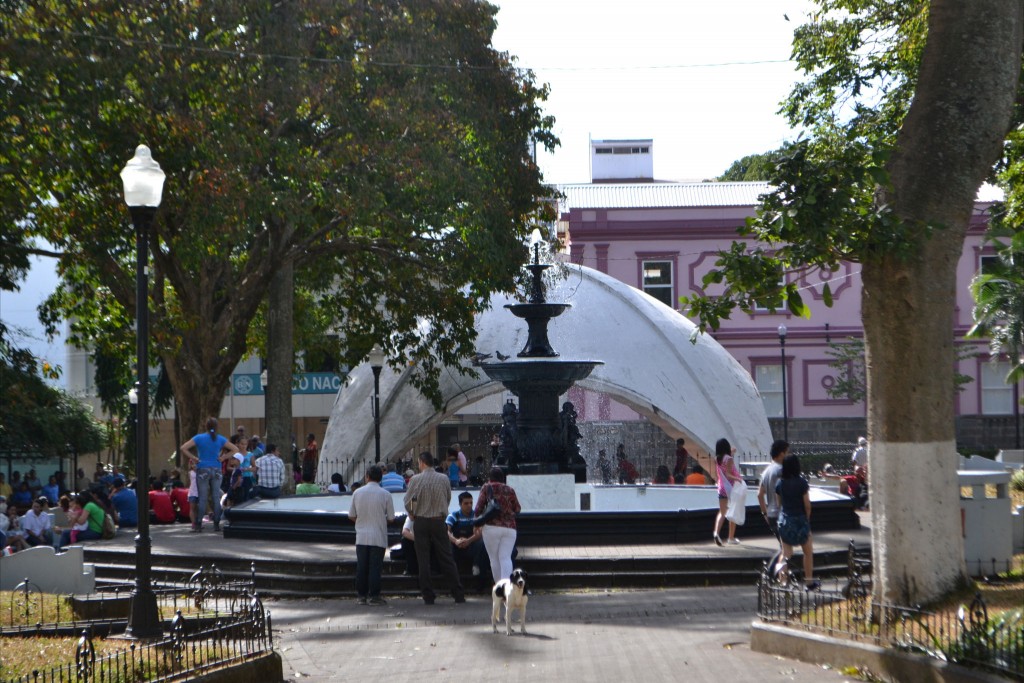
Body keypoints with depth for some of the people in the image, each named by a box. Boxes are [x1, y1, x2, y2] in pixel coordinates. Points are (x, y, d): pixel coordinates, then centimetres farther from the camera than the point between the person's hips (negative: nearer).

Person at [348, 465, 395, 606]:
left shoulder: (358, 493, 0)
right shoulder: (385, 494, -6)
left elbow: (351, 516, 5)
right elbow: (391, 518, -1)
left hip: (361, 536, 2)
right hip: (378, 536, -2)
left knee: (361, 566, 8)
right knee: (375, 566, 0)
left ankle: (361, 595, 10)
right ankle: (373, 596, -2)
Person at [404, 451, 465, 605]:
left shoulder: (415, 480, -8)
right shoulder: (444, 479, -2)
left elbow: (407, 501, -4)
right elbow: (448, 498, 7)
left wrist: (412, 514, 15)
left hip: (421, 522, -2)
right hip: (439, 521, 2)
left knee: (423, 560, 4)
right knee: (446, 558, 6)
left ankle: (428, 596, 2)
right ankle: (458, 594, 3)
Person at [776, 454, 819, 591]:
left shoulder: (780, 483, -2)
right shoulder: (801, 482, -13)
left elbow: (779, 502, 4)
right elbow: (807, 504, -9)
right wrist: (807, 519, 6)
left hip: (785, 519, 3)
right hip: (800, 519, -3)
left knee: (786, 554, 8)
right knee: (808, 551, 16)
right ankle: (809, 582, 20)